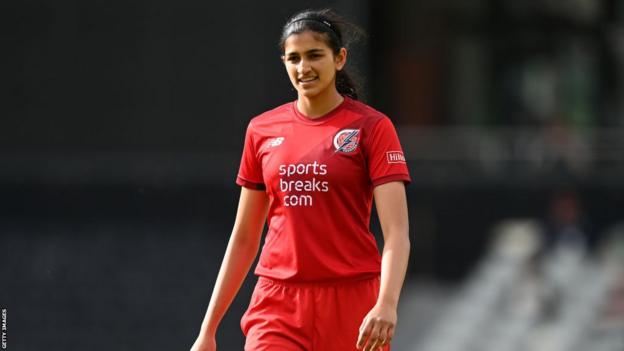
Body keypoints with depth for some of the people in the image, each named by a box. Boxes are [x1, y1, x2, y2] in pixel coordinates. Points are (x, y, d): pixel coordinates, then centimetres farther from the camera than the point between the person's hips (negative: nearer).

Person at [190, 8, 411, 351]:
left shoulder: (371, 127, -2)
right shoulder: (262, 130, 9)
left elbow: (396, 233, -11)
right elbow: (243, 239, 15)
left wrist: (386, 304, -28)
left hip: (352, 302, -2)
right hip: (277, 305, 2)